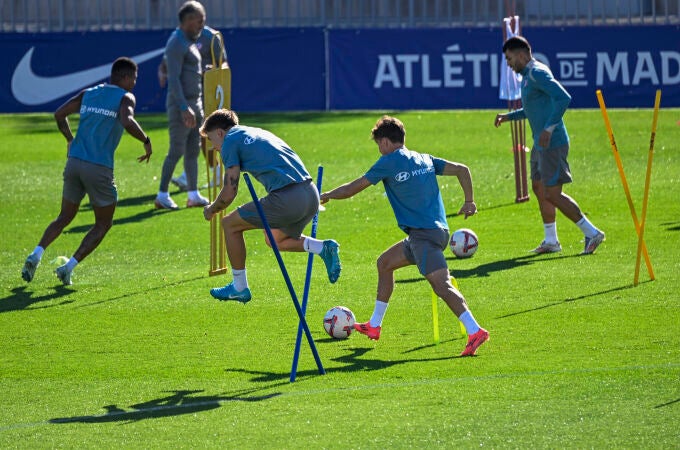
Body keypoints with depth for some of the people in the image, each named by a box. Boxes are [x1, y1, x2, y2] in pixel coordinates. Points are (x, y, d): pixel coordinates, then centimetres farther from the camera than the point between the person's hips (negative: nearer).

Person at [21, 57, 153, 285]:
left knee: (64, 217, 19)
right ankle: (69, 267, 0)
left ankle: (36, 254, -5)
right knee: (103, 224, 12)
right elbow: (127, 122, -22)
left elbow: (59, 114, 11)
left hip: (74, 163, 5)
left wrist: (70, 139, 25)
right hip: (99, 169, -5)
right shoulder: (125, 98, -2)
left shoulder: (88, 94, 15)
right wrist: (146, 141, -7)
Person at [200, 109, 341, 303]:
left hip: (287, 198, -8)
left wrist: (211, 210, 20)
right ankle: (324, 248, 7)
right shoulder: (258, 133, 28)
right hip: (311, 194, 8)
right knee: (275, 240, 30)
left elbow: (229, 192, 0)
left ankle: (239, 288, 17)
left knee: (230, 224, 10)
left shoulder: (230, 141, 4)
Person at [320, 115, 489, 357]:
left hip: (424, 235, -9)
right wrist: (469, 201, 18)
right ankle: (374, 326, 34)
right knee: (384, 263, 24)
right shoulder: (424, 160, 17)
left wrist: (326, 196, 20)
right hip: (437, 230, 9)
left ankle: (475, 330, -36)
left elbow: (353, 188, 6)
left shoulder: (389, 162, -2)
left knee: (442, 285, -20)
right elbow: (462, 169, 14)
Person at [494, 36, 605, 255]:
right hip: (541, 144, 11)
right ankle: (551, 241, 20)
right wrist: (508, 116, 21)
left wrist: (549, 128, -28)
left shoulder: (538, 74, -15)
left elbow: (564, 98, -26)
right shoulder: (528, 76, 17)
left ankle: (592, 233, -4)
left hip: (553, 144, -11)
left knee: (552, 194, -9)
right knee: (539, 188, 13)